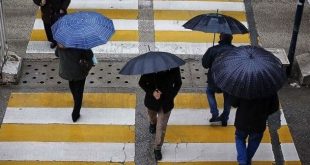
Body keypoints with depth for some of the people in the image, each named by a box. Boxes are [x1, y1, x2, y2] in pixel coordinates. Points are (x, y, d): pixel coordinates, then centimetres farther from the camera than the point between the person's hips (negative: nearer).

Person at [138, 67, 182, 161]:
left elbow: (178, 83, -3)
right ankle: (153, 123, 69)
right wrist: (152, 92, -25)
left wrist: (171, 96, -11)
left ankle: (157, 149, 23)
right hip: (152, 100, 1)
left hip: (166, 103, -1)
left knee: (161, 127, 3)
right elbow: (142, 83, -10)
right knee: (152, 116, 32)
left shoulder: (174, 68, -21)